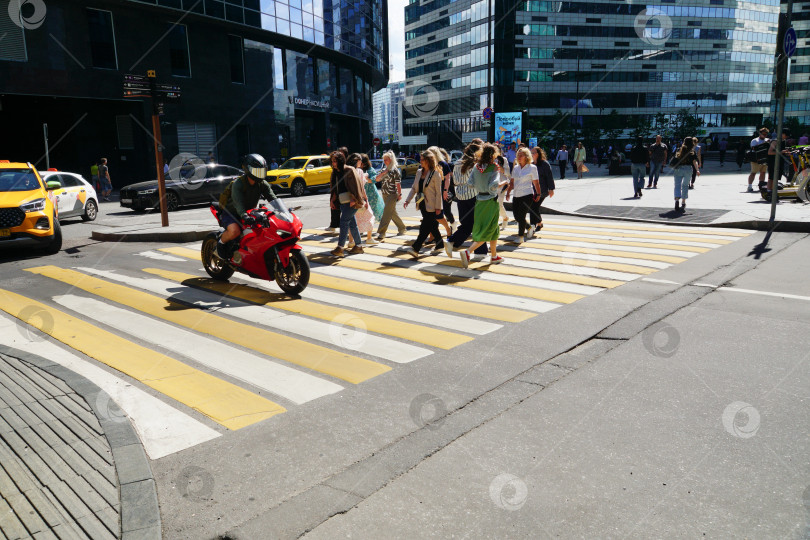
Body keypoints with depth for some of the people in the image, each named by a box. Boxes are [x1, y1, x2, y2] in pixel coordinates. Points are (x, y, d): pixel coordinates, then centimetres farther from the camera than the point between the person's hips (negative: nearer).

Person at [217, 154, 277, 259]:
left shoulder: (262, 184, -4)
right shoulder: (238, 183, -22)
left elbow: (273, 199, -11)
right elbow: (238, 201, -38)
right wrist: (244, 215, -56)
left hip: (249, 213, 6)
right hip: (231, 213, -6)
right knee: (235, 231, -36)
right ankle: (221, 243, -3)